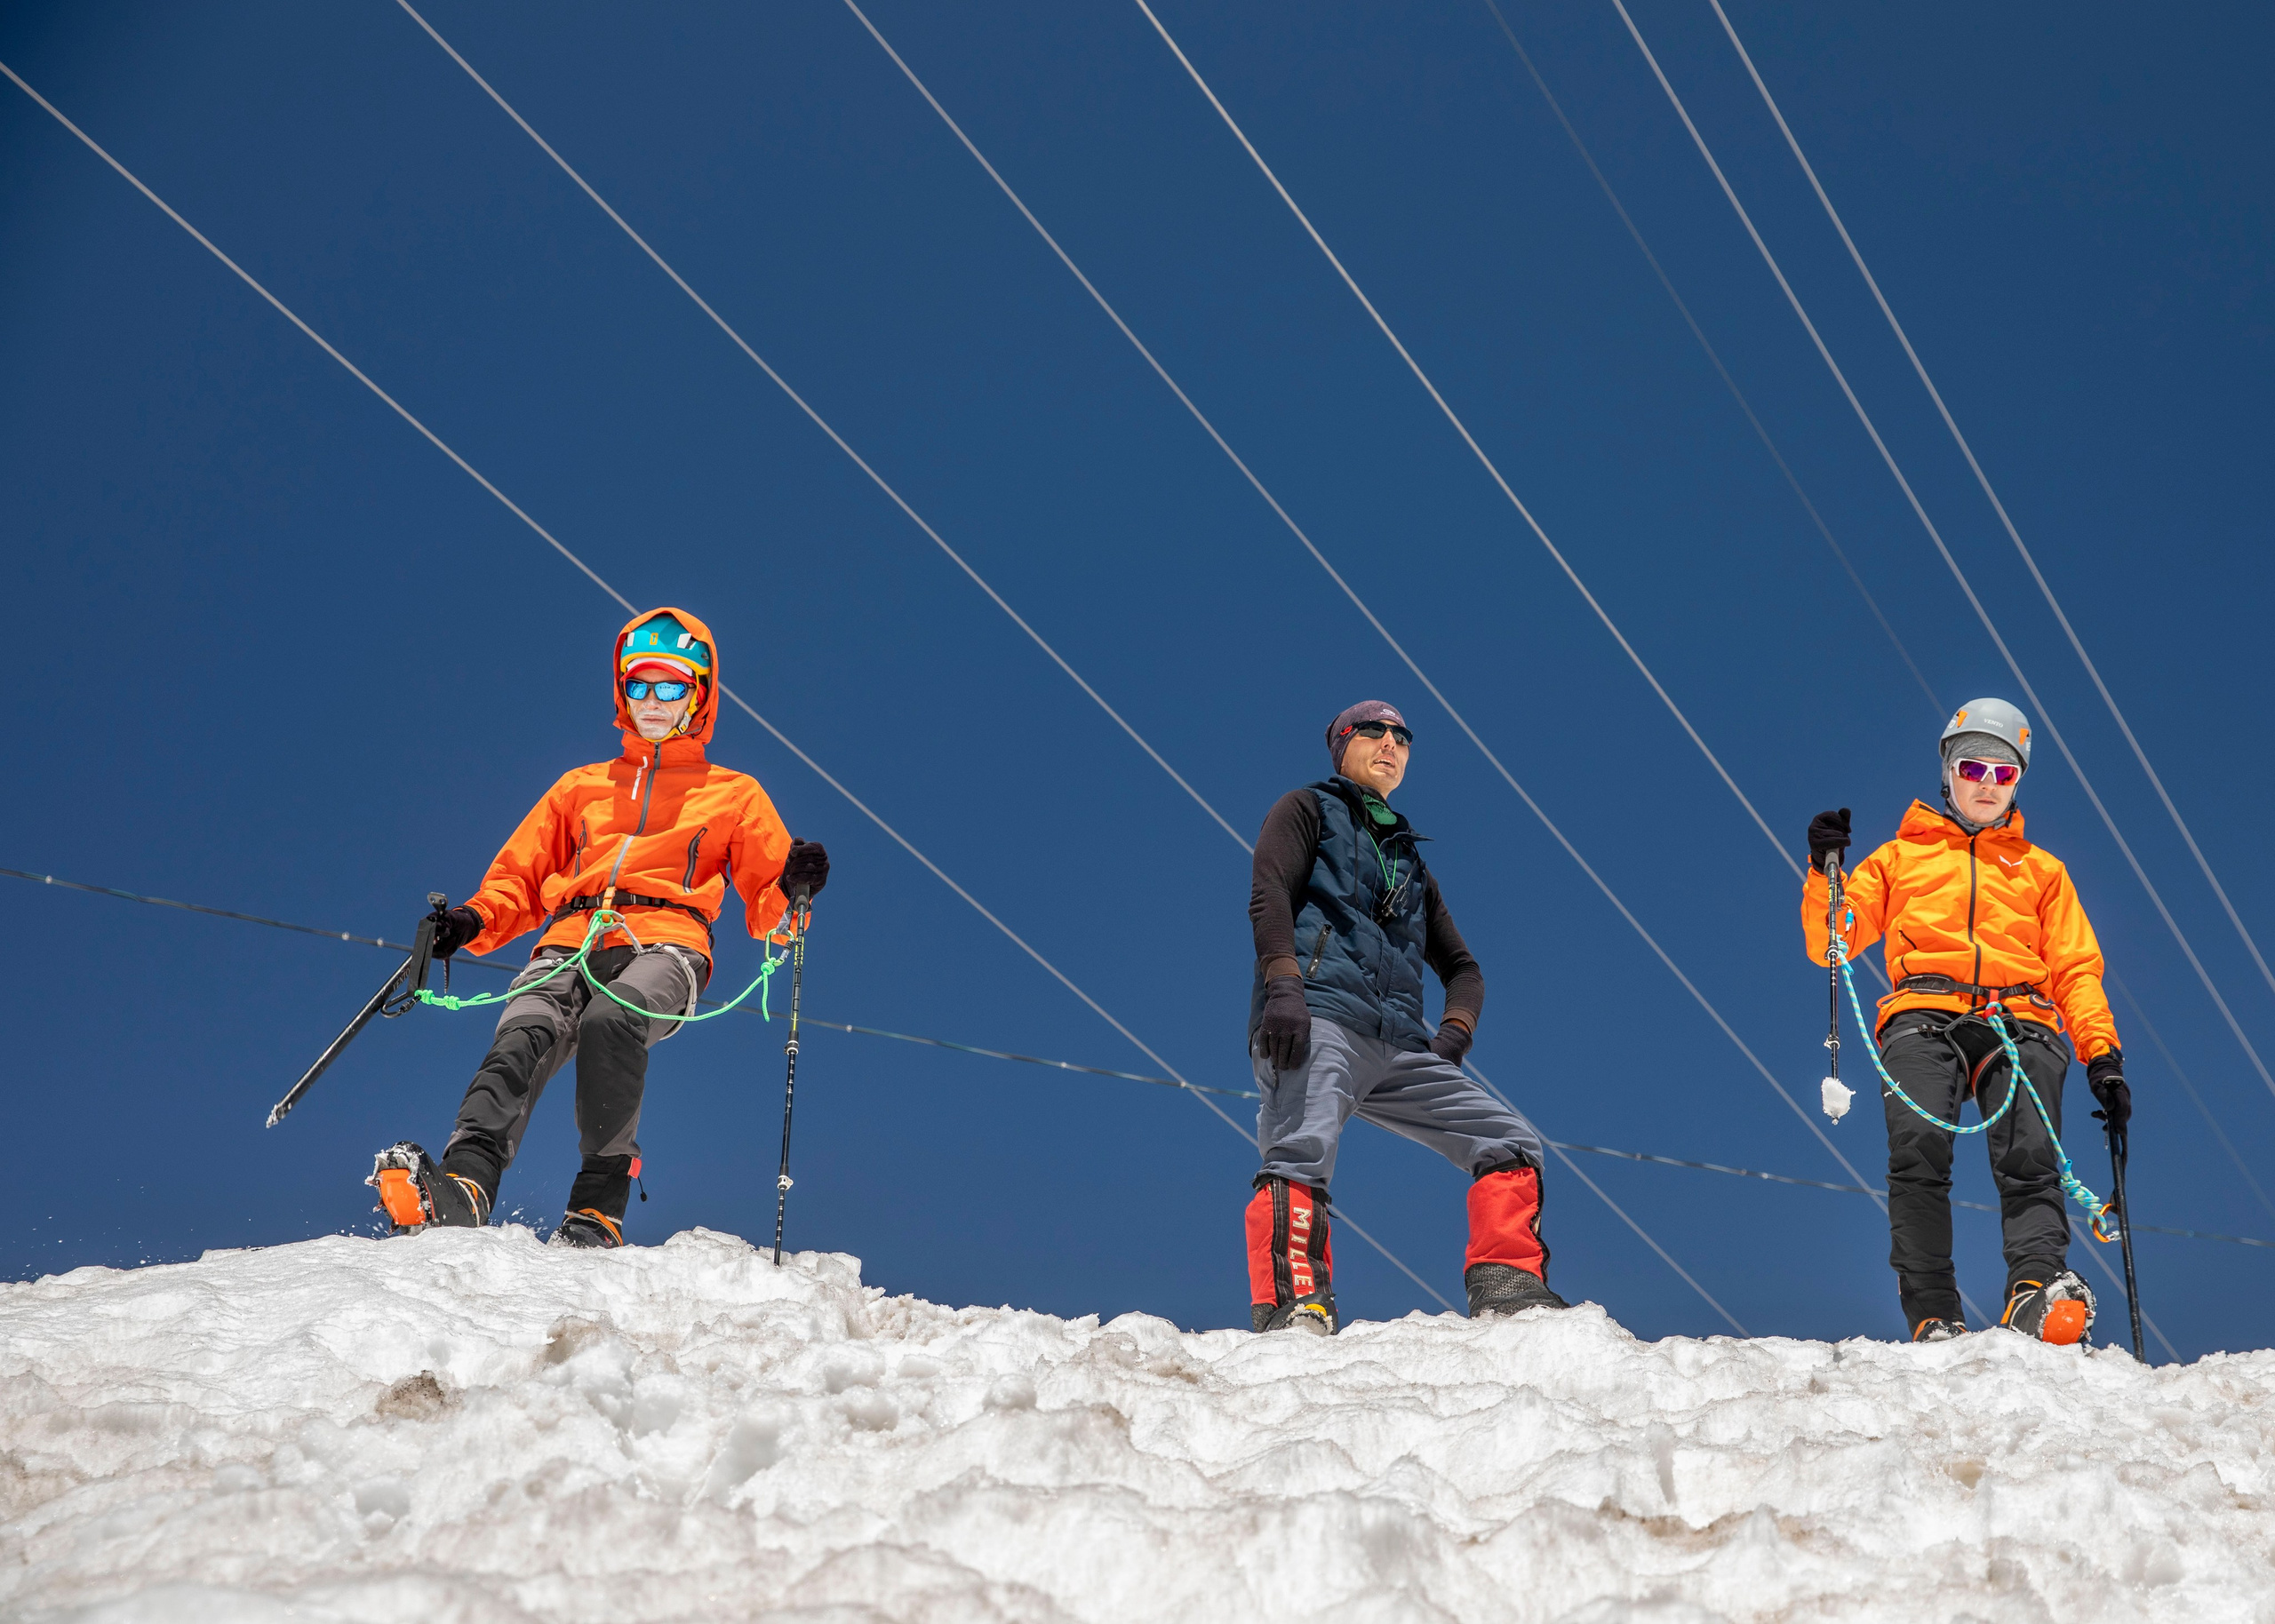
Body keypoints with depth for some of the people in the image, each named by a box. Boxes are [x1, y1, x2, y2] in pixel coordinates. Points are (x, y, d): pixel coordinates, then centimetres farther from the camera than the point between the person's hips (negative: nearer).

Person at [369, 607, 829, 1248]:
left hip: (665, 943, -2)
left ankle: (599, 1208, -38)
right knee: (525, 1036, -31)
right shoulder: (582, 787, 33)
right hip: (570, 941, 3)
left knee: (612, 1020, -37)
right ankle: (462, 1190, -48)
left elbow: (765, 910, 16)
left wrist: (793, 885, -7)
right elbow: (519, 879, 28)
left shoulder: (734, 794, 25)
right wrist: (474, 920, 6)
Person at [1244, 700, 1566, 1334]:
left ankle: (1507, 1289, -4)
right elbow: (1269, 894, 1)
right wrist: (1282, 983, -18)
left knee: (1511, 1141, -2)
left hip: (1398, 1047, 6)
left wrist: (1454, 1031, 10)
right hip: (1315, 1021, -6)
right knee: (1303, 1156, -28)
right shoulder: (1307, 809, 19)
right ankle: (1292, 1309, -36)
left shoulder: (1411, 865, 36)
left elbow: (1462, 967, 34)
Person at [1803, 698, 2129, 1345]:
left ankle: (2038, 1288, -45)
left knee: (2030, 1158, -26)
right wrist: (1824, 873, 0)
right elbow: (1830, 945, 18)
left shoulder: (2042, 870, 30)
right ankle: (1933, 1320, -31)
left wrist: (2103, 1055, 4)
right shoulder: (1900, 857, 27)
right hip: (1925, 1016, -1)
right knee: (1919, 1146, -28)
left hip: (2019, 1023, 1)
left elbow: (2076, 969, 19)